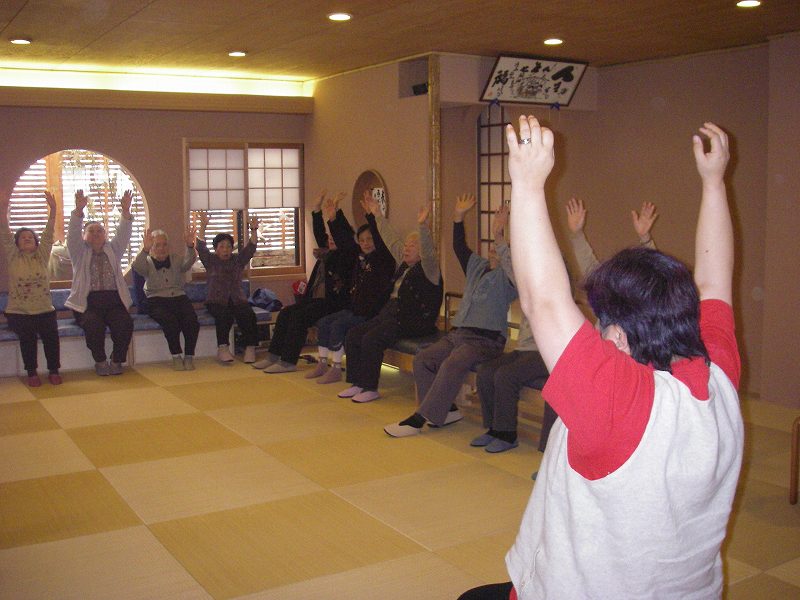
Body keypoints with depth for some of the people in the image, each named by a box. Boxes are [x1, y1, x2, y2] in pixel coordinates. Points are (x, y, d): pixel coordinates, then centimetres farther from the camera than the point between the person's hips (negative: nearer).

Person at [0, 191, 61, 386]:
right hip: (18, 311, -1)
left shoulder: (42, 255, 12)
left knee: (51, 334, -22)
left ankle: (53, 371, -8)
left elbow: (48, 234, 3)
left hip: (44, 309, 1)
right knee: (27, 336, -26)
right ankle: (32, 373, -13)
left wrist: (52, 209, -8)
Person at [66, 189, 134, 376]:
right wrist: (79, 210, -22)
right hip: (87, 303, -1)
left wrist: (125, 210, -16)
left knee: (125, 323, -28)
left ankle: (117, 360, -11)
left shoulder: (113, 250, 18)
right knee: (94, 325, -33)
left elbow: (123, 233, 3)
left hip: (114, 302, 2)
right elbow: (73, 234, -5)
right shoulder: (80, 252, 13)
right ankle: (100, 361, -14)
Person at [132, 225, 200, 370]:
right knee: (170, 320, -33)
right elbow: (137, 267, -13)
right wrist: (145, 250, -32)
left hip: (179, 297, 2)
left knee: (192, 319, -27)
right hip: (157, 300, -2)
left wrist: (190, 246, -25)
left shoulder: (176, 260, 18)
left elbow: (189, 261, -4)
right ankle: (176, 356, -22)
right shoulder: (147, 263, 12)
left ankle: (189, 356, -19)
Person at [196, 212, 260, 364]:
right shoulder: (210, 261, 9)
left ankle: (250, 348, -31)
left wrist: (254, 230, -15)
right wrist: (203, 227, -21)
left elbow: (250, 247, 1)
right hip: (216, 301, -2)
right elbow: (200, 246, -7)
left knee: (248, 315, -29)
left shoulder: (238, 260, 14)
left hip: (237, 299, 2)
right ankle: (223, 348, -41)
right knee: (225, 315, -35)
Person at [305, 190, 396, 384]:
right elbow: (342, 242, 15)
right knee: (323, 322, 0)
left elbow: (380, 240, -26)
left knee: (338, 325, -22)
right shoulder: (360, 257, 12)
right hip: (355, 308, 9)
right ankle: (323, 364, 7)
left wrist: (372, 216, -37)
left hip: (372, 313, -9)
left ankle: (336, 369, -14)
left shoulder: (384, 259, -9)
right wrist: (333, 219, 7)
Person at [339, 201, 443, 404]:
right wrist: (377, 215, 27)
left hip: (413, 321, -9)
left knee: (371, 339, -26)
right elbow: (391, 238, 24)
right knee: (353, 335, -4)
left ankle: (370, 388, -16)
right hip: (390, 312, 9)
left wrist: (422, 226, -40)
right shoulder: (404, 263, 18)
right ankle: (357, 383, -2)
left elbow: (428, 251, -27)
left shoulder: (429, 268, -6)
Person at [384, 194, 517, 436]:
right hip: (457, 334, 8)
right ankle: (447, 410, -4)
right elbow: (459, 247, 12)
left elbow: (514, 267, -24)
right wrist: (458, 217, 1)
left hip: (485, 340, -8)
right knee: (423, 359, -11)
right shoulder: (477, 266, 20)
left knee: (452, 364, -32)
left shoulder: (506, 276, -2)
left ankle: (419, 419, -28)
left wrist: (499, 236, -34)